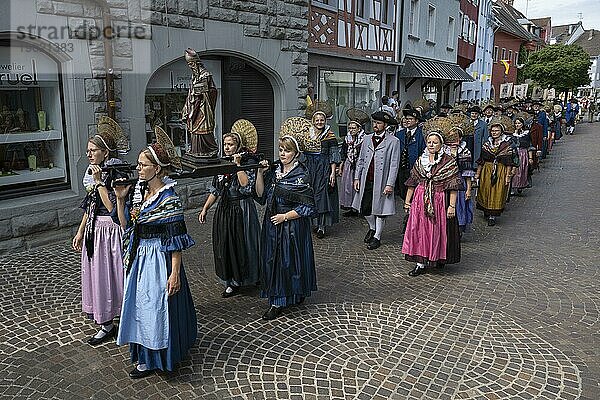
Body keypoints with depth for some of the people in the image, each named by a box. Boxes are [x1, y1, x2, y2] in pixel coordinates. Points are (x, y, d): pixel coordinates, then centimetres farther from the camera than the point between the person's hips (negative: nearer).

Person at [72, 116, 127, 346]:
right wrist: (80, 232, 16)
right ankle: (104, 319, 31)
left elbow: (112, 207, -24)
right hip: (94, 232, 8)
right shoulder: (93, 172, 9)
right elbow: (89, 207, 15)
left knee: (108, 275, 1)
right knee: (96, 274, 15)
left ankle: (107, 326, 14)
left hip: (110, 231, -8)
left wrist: (99, 182, -24)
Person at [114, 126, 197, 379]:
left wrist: (175, 273, -20)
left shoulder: (168, 199, -19)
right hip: (139, 257, 9)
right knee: (140, 305, 19)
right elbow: (126, 224, 10)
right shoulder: (138, 192, 4)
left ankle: (151, 360, 22)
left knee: (157, 306, 4)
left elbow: (175, 241, -19)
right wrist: (121, 199, -2)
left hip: (159, 260, -9)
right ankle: (145, 354, 37)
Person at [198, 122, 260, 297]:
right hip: (223, 210, 6)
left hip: (241, 210, -6)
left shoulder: (248, 164, -8)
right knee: (223, 246, 9)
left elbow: (246, 185, -26)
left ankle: (239, 280, 17)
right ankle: (230, 281, 23)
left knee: (240, 245, 1)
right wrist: (205, 209, 10)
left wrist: (238, 165, -23)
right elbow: (215, 190, 14)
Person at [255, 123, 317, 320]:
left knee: (288, 260, 2)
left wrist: (285, 216, -15)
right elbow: (261, 194, 3)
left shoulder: (301, 175, -13)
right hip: (272, 224, 6)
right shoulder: (275, 169, 5)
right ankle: (277, 299, 25)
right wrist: (260, 173, -8)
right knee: (273, 259, 11)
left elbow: (307, 207, -13)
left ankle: (279, 302, 15)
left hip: (292, 227, -6)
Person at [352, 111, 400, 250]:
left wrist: (390, 184, -14)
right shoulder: (367, 139, 10)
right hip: (366, 181, 5)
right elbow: (360, 160, 14)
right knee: (364, 209, 8)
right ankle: (372, 228, 36)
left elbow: (394, 165, -8)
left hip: (381, 182, -4)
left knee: (379, 210, 6)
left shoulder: (393, 141, -5)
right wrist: (357, 178, 7)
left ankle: (377, 237, 23)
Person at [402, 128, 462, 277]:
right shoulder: (420, 161, 8)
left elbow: (453, 187, -9)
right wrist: (407, 201, 8)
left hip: (440, 201, -3)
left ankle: (439, 258, 28)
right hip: (420, 200, 4)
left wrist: (452, 206, -14)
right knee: (419, 230, 1)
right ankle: (420, 263, 8)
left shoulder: (449, 162, -5)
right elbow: (412, 183, 11)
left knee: (438, 230, 6)